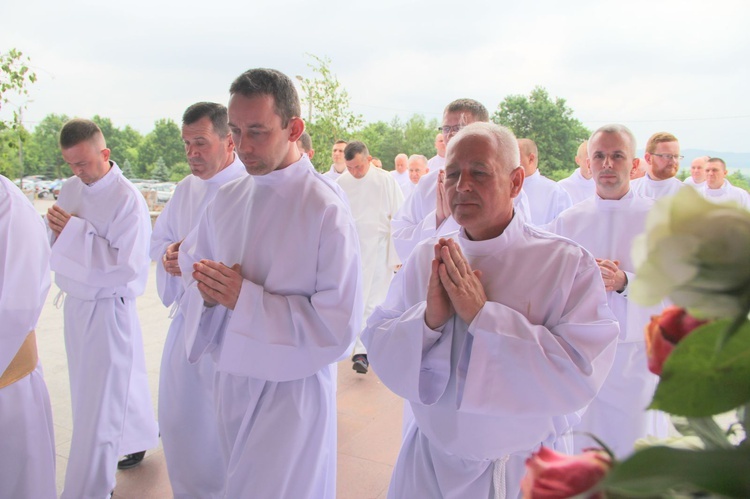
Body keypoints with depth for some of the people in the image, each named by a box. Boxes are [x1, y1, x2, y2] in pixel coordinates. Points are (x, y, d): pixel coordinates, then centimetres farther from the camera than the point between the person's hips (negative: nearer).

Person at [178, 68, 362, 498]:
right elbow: (191, 266, 14)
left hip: (291, 387, -6)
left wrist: (245, 298, -23)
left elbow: (340, 324, -20)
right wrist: (208, 292, -10)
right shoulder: (227, 200, 2)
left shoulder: (325, 208, -18)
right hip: (232, 378, 6)